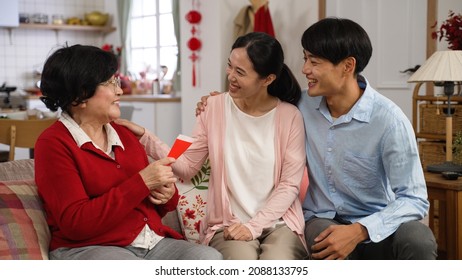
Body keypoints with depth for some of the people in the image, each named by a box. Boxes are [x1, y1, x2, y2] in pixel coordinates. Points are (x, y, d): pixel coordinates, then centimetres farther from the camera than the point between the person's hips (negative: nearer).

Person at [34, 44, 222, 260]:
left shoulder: (123, 134, 16)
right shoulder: (54, 144, -3)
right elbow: (75, 223, -15)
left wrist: (167, 195, 1)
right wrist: (142, 182, -17)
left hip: (152, 242, 7)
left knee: (210, 257, -20)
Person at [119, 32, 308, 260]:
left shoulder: (289, 116, -3)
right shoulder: (215, 107, 2)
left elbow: (289, 184, -3)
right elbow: (188, 166, 3)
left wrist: (254, 225, -13)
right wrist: (145, 138, -9)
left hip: (279, 222, 0)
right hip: (228, 224, 0)